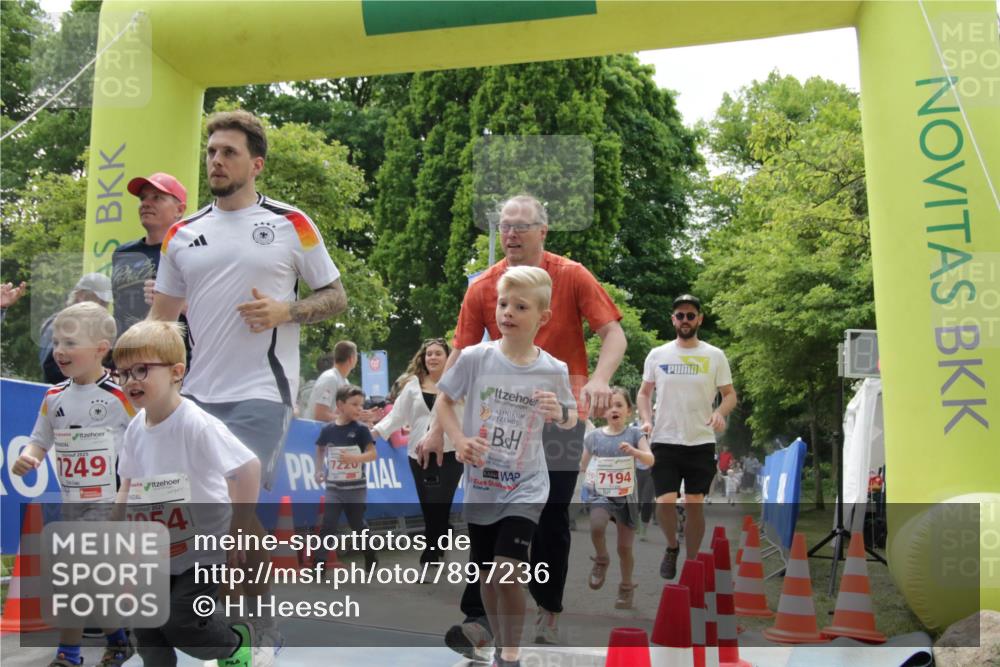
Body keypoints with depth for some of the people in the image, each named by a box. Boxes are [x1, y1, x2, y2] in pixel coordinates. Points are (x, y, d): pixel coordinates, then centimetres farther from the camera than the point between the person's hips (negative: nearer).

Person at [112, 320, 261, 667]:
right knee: (145, 626, 9)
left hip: (204, 549, -7)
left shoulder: (197, 424, -25)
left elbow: (249, 467, -26)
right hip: (155, 548, 7)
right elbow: (129, 483, 12)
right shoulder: (135, 429, -2)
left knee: (180, 624, -7)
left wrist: (237, 534, -20)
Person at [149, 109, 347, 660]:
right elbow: (161, 318, 16)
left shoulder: (291, 224, 3)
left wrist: (284, 311, -12)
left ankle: (262, 631, 8)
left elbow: (335, 297, 6)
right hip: (195, 393, 4)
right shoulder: (182, 235, 12)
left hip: (261, 392, -4)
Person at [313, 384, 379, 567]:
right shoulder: (328, 430, -1)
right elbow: (320, 450, 17)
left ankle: (371, 559, 28)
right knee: (328, 525, -7)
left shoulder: (361, 429, -7)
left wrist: (354, 458, -27)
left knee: (358, 525, 11)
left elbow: (373, 454, -12)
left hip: (356, 488, -1)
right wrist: (319, 470, 8)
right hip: (334, 487, 1)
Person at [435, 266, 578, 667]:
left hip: (525, 487, -2)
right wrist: (459, 441, -13)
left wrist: (560, 414, -16)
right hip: (480, 485, 2)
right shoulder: (475, 358, -10)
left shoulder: (554, 371, -8)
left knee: (507, 573, -16)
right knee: (486, 575, 14)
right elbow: (444, 401, 2)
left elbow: (570, 421, 7)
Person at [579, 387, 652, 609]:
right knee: (596, 526, -31)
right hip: (600, 495, 0)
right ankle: (601, 561, -1)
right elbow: (582, 466, 12)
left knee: (625, 547, 6)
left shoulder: (635, 434, -4)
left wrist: (633, 451, -35)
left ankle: (627, 588, 31)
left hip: (627, 498, 0)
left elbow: (650, 460, -18)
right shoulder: (594, 436, 0)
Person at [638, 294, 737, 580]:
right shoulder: (657, 355, 4)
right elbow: (644, 392, 12)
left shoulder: (715, 356, 2)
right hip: (665, 442, 0)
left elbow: (729, 393, 5)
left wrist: (720, 412, -17)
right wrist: (645, 420, -6)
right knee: (665, 502, -10)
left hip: (701, 443, 0)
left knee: (695, 504, 4)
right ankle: (672, 547, 19)